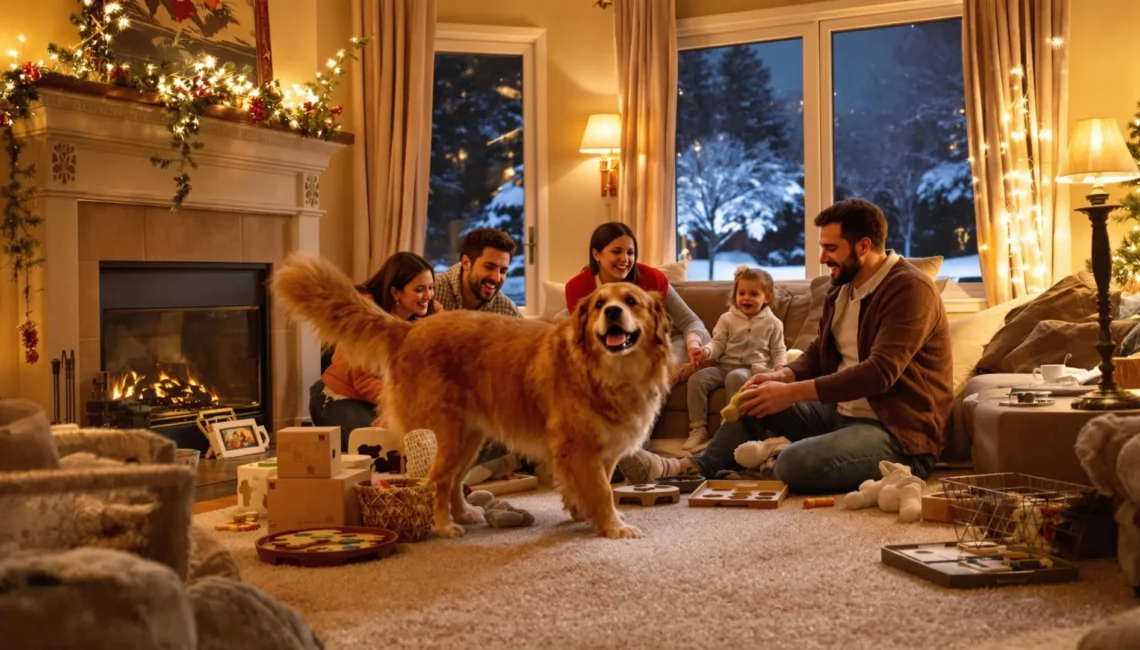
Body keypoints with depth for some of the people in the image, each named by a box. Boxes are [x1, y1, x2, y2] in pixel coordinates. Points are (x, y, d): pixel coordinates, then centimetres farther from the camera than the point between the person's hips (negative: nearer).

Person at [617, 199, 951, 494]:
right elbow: (817, 354, 15)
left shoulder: (910, 289, -17)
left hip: (899, 433, -9)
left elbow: (880, 371, -26)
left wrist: (791, 392, -25)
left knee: (794, 463, -30)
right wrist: (781, 377, -9)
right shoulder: (842, 289, 11)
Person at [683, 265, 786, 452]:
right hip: (724, 365, 3)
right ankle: (698, 428, -18)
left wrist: (780, 366, -10)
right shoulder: (727, 319, 12)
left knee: (735, 377, -39)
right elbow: (718, 343, 6)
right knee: (697, 378, -22)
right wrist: (707, 351, -17)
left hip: (753, 368, -3)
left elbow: (778, 350, 11)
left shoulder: (772, 323, 9)